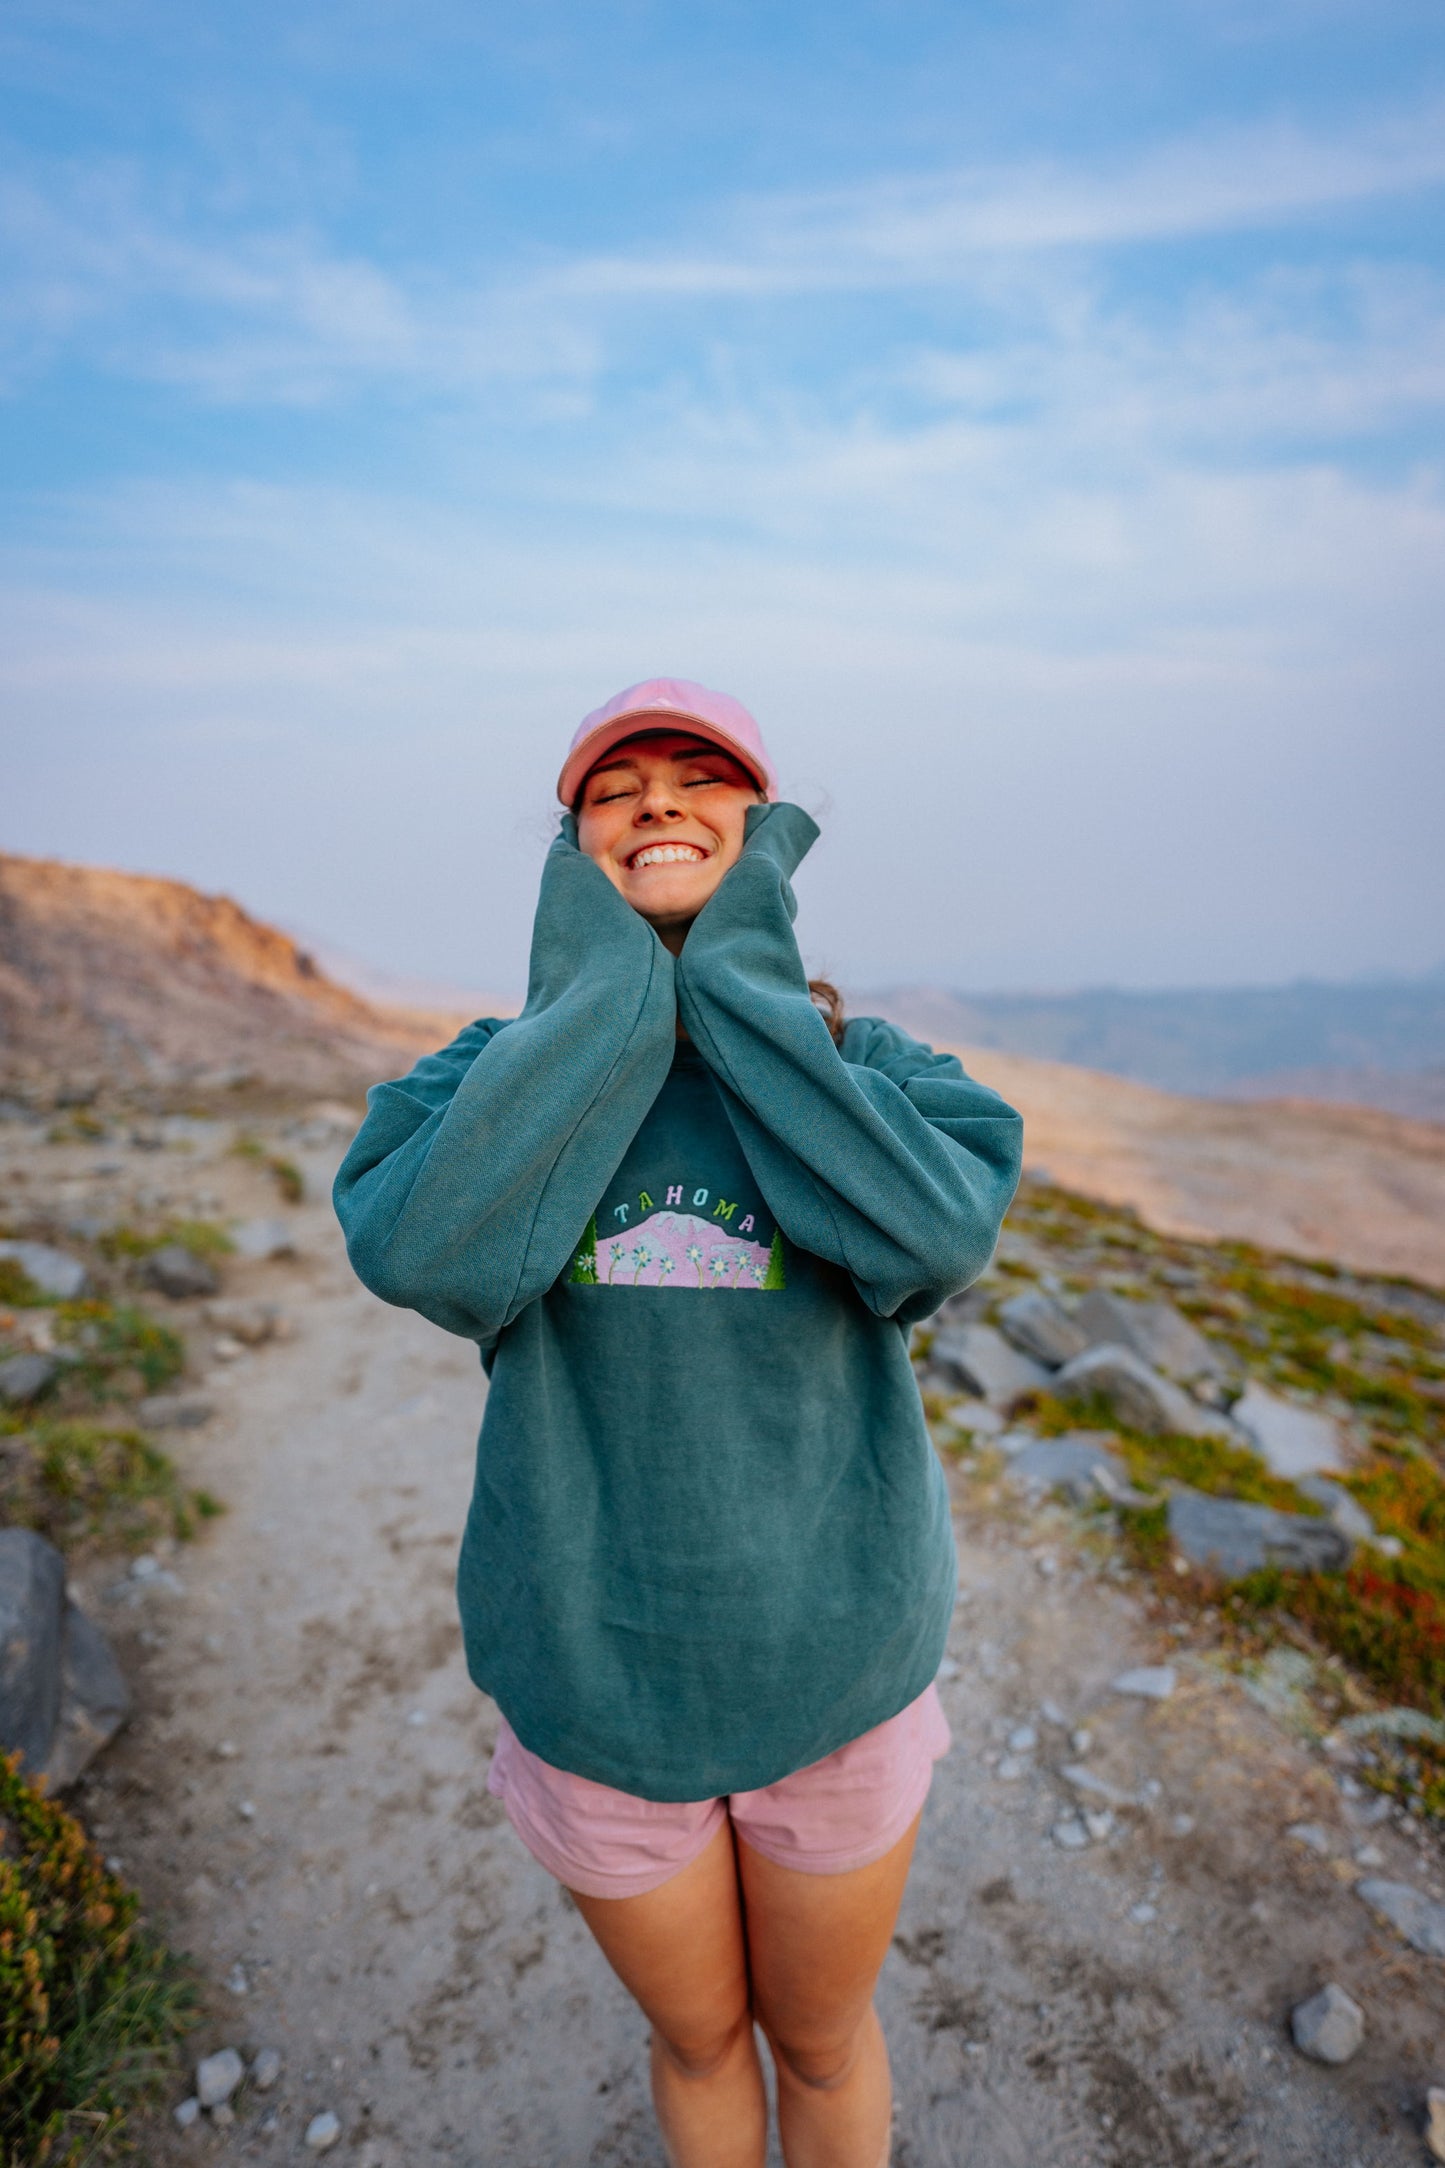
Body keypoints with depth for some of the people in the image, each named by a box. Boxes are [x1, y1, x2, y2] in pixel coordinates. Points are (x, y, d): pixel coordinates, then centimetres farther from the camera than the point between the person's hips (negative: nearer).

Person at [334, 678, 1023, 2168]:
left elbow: (937, 1231, -31)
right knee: (697, 2041, 27)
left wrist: (736, 973, -22)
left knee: (824, 2043, 26)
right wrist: (602, 990, -22)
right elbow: (422, 1251, -30)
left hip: (835, 1664, 0)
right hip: (600, 1678, 1)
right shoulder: (493, 1077, -8)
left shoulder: (866, 1067, -9)